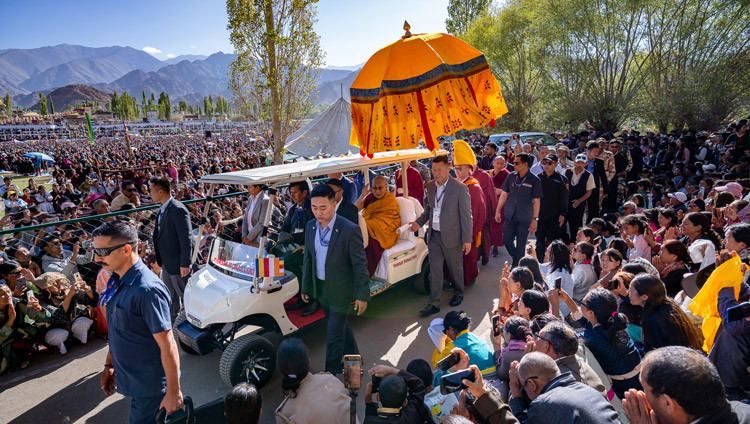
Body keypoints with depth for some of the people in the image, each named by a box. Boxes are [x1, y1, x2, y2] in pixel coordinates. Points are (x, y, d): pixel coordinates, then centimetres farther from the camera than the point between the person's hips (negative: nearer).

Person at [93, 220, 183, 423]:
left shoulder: (147, 290, -27)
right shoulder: (116, 279, 1)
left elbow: (167, 346, -25)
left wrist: (173, 392, -21)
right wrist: (109, 365, 17)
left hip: (150, 385, -8)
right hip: (128, 379, 8)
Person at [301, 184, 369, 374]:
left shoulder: (350, 230, -23)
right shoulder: (310, 227, -4)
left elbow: (360, 264, -17)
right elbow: (308, 258, 7)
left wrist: (362, 295, -14)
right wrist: (305, 287, 11)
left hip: (341, 289, -6)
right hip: (320, 287, 6)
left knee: (334, 334, 4)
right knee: (341, 325, 24)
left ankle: (330, 374, 26)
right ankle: (354, 358, 48)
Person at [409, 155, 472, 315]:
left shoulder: (460, 188, -13)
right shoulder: (430, 186, 4)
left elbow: (466, 215, -11)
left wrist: (467, 240, -11)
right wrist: (419, 222, 1)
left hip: (451, 236, -4)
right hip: (434, 235, 4)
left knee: (455, 268, 15)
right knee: (434, 270, 5)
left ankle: (458, 294, 38)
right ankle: (434, 304, 12)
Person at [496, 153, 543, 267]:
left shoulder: (534, 180, -9)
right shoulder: (511, 176, 1)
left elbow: (536, 201, -7)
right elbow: (504, 194, 8)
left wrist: (535, 219, -10)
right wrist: (498, 211, 8)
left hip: (524, 219, -3)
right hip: (509, 217, 4)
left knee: (520, 245, 6)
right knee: (506, 240, 9)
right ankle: (516, 259, 35)